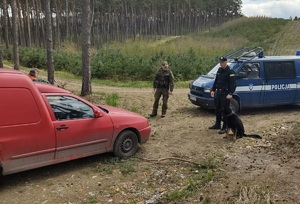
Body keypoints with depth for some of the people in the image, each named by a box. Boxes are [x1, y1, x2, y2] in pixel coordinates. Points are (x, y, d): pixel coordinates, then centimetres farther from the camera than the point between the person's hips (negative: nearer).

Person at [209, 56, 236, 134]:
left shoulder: (230, 72, -12)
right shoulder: (219, 70, 12)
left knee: (225, 111, -4)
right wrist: (213, 90, 15)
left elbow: (233, 84, -17)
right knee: (217, 109, 16)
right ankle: (217, 124, 29)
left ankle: (224, 127, 3)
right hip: (218, 92, 8)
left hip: (225, 94, -8)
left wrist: (230, 94, -25)